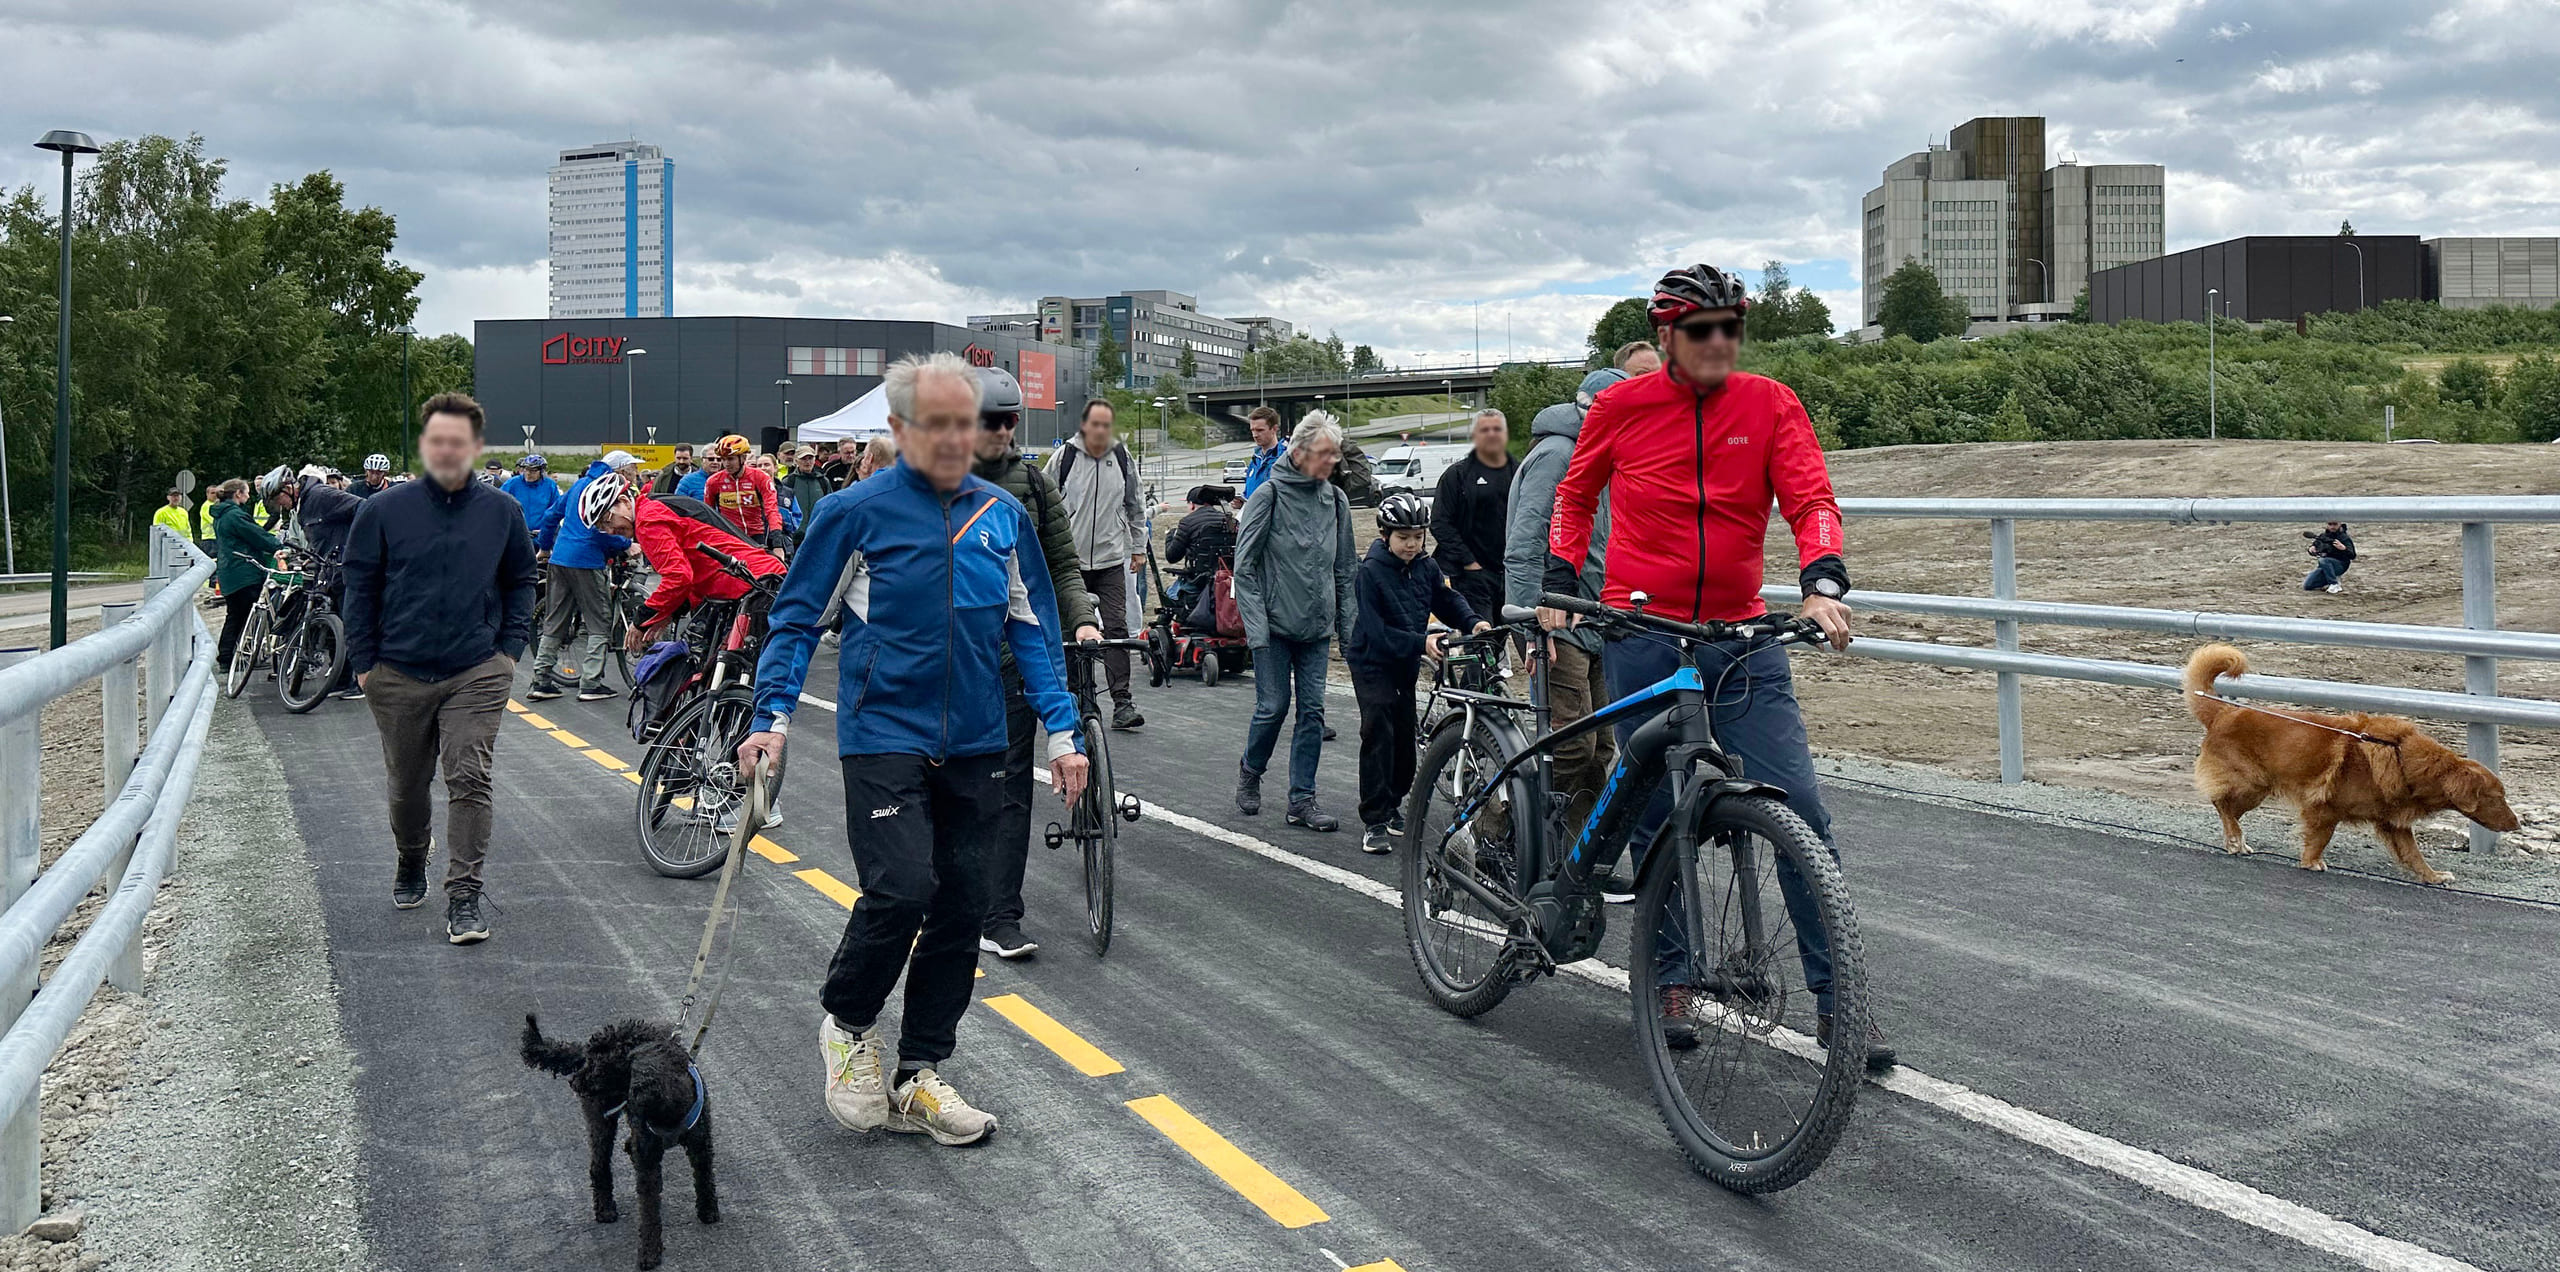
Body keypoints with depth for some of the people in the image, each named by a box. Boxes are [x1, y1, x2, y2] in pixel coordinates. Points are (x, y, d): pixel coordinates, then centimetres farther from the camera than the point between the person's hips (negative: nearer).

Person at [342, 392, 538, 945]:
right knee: (406, 785, 14)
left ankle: (464, 898, -7)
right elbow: (359, 587, 5)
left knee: (470, 780, -10)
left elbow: (520, 582, 14)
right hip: (398, 676, 1)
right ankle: (410, 865, 40)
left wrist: (511, 649, 4)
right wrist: (363, 662, 1)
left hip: (477, 674, -1)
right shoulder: (385, 511, 0)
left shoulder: (502, 513, 3)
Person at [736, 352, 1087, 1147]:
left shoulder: (1003, 516, 6)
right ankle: (847, 1024, 13)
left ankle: (921, 1075, 21)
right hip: (885, 737, -4)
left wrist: (1061, 732, 5)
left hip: (975, 746, 5)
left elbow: (1032, 629, 12)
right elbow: (798, 619, 1)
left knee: (961, 908, 7)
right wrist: (773, 717, -10)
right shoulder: (856, 513, -5)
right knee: (901, 890, -16)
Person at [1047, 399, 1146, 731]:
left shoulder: (1122, 458, 4)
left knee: (1117, 629, -6)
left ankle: (1122, 703, -7)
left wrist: (1139, 548, 14)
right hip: (1070, 560, -1)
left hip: (1111, 560, 1)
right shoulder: (1064, 457, -2)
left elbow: (1135, 507, 16)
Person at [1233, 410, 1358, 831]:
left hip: (1317, 627, 4)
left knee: (1313, 711, 2)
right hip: (1275, 624, -4)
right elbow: (1244, 564, -7)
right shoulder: (1270, 495, -7)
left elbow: (1346, 568, 15)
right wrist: (1256, 625, -14)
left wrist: (1347, 625, 10)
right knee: (1273, 707, -2)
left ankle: (1302, 800, 8)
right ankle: (1250, 773, 24)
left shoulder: (1335, 500, 8)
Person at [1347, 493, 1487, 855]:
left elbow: (1447, 598, 5)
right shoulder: (1372, 570, -19)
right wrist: (1421, 642, -31)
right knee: (1379, 733, -14)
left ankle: (1393, 804, 28)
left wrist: (1473, 622, -15)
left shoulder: (1426, 567, -2)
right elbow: (1377, 631, -23)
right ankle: (1374, 821, -12)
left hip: (1407, 662, 6)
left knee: (1405, 733, 9)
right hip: (1372, 661, -6)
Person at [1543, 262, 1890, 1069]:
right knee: (1659, 818, 6)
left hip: (1742, 638, 1)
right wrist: (1559, 584, 7)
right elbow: (1574, 494, 16)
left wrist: (1822, 585, -25)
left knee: (1802, 816, -6)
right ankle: (1673, 981, 22)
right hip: (1642, 635, 0)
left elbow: (1811, 500, -7)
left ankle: (1837, 999, 2)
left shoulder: (1770, 404, 1)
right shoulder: (1621, 408, 1)